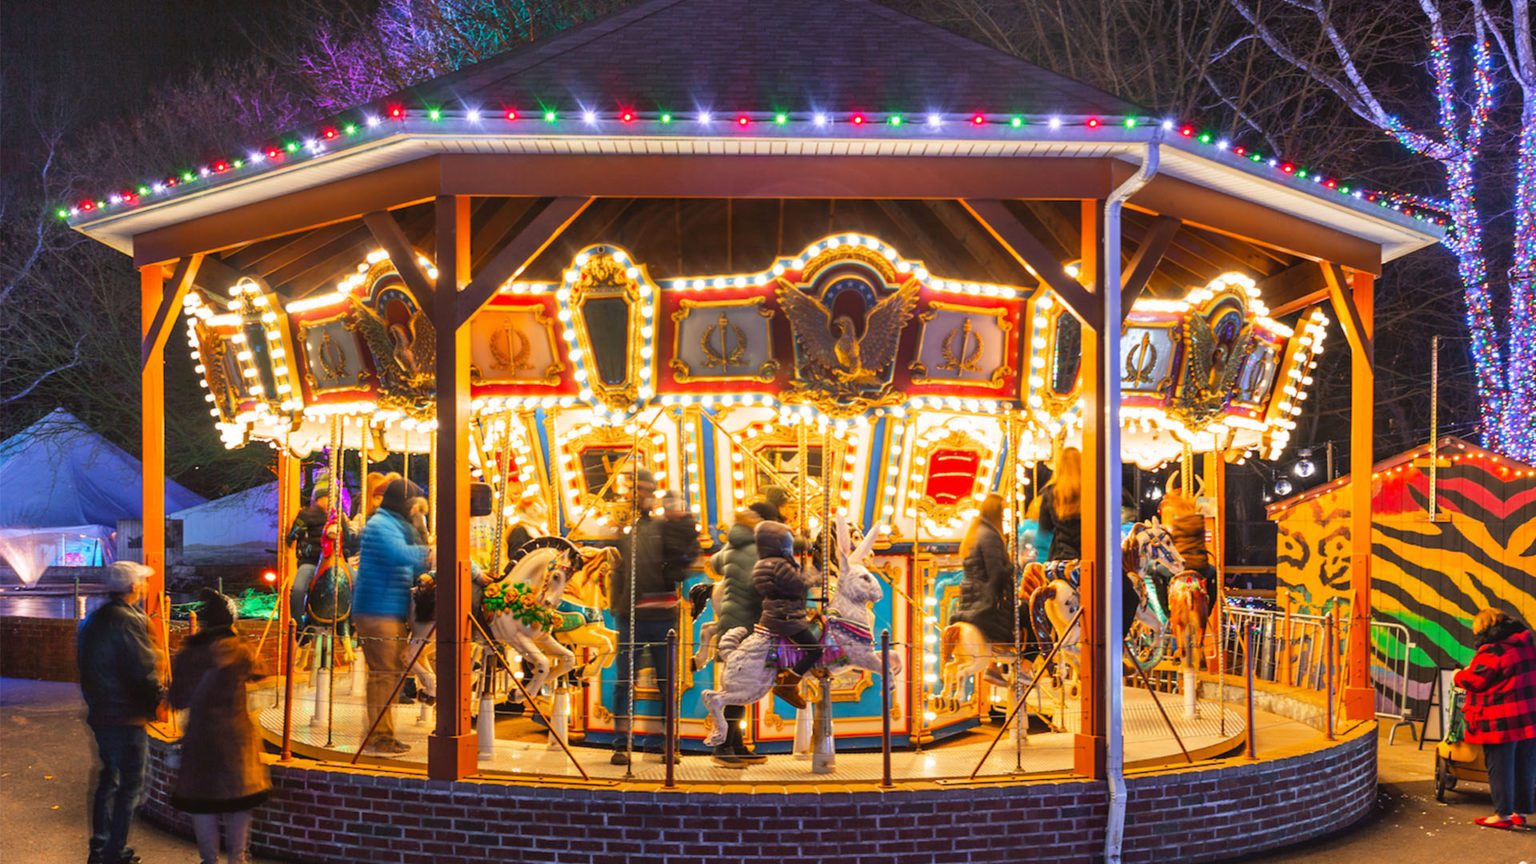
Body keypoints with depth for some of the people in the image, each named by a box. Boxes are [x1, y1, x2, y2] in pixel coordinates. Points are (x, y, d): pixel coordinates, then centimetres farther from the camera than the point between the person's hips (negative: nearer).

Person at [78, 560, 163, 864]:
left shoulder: (94, 620, 9)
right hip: (126, 718, -9)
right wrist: (157, 698, -5)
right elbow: (144, 672, -22)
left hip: (100, 713, 9)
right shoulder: (128, 621, -20)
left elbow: (87, 665, 16)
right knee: (130, 787, 0)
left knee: (109, 779, 20)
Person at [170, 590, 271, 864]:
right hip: (235, 736, 0)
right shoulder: (239, 652, -9)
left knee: (202, 801, 10)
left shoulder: (186, 655, -5)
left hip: (199, 736, 0)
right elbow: (258, 673, 11)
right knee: (237, 797, 13)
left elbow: (177, 701, 1)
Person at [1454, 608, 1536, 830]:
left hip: (1502, 722, -8)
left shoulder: (1492, 651, -16)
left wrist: (1460, 676, 8)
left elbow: (1475, 680, -13)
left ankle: (1503, 814, 6)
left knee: (1500, 768, 2)